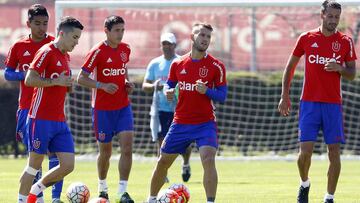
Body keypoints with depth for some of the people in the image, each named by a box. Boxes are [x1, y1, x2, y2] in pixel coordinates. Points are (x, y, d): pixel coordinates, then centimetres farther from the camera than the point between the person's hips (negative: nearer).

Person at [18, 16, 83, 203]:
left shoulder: (65, 56, 16)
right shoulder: (46, 52, -10)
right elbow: (29, 80, -19)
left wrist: (67, 84, 8)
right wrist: (56, 81, -20)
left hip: (59, 122, 8)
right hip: (41, 120, -8)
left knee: (68, 165, 1)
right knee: (35, 165, -1)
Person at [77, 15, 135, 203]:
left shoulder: (125, 49, 5)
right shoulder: (98, 52, -12)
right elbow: (81, 79, -12)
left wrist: (127, 82, 4)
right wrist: (102, 86, -25)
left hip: (123, 106, 4)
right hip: (102, 108, -4)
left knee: (127, 147, -12)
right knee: (105, 151, 6)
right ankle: (102, 187, 30)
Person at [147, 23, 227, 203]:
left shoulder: (216, 66, -5)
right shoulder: (178, 64, 3)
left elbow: (222, 95, -5)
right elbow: (169, 84, 18)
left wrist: (207, 91, -23)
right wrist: (167, 92, -5)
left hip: (205, 123, -3)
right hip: (180, 123, 3)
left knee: (208, 160, -24)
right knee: (163, 162, 12)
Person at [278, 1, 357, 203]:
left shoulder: (346, 41, 4)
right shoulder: (307, 38, 4)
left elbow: (352, 74, 6)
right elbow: (290, 67, 12)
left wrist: (339, 68, -16)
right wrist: (284, 96, 7)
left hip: (333, 104, 1)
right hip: (309, 103, -1)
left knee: (334, 152, -2)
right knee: (306, 151, -9)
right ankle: (305, 184, 20)